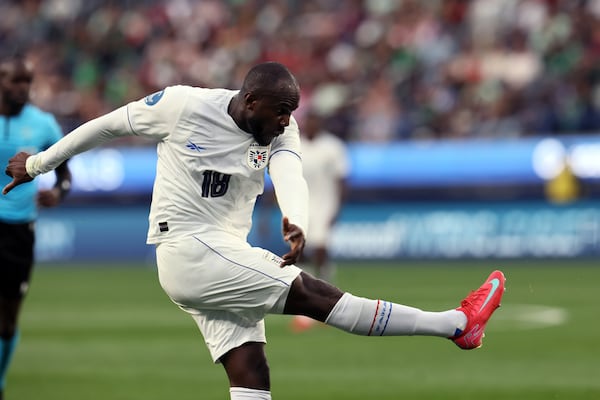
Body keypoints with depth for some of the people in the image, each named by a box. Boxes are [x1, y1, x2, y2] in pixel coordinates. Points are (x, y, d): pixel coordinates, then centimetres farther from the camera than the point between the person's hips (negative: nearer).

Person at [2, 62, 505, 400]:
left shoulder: (281, 132, 1)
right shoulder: (182, 106, -10)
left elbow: (290, 174, -21)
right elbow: (106, 125, 3)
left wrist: (295, 222, -44)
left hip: (227, 259, 6)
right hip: (189, 252, -6)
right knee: (313, 295, -14)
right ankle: (457, 323, -16)